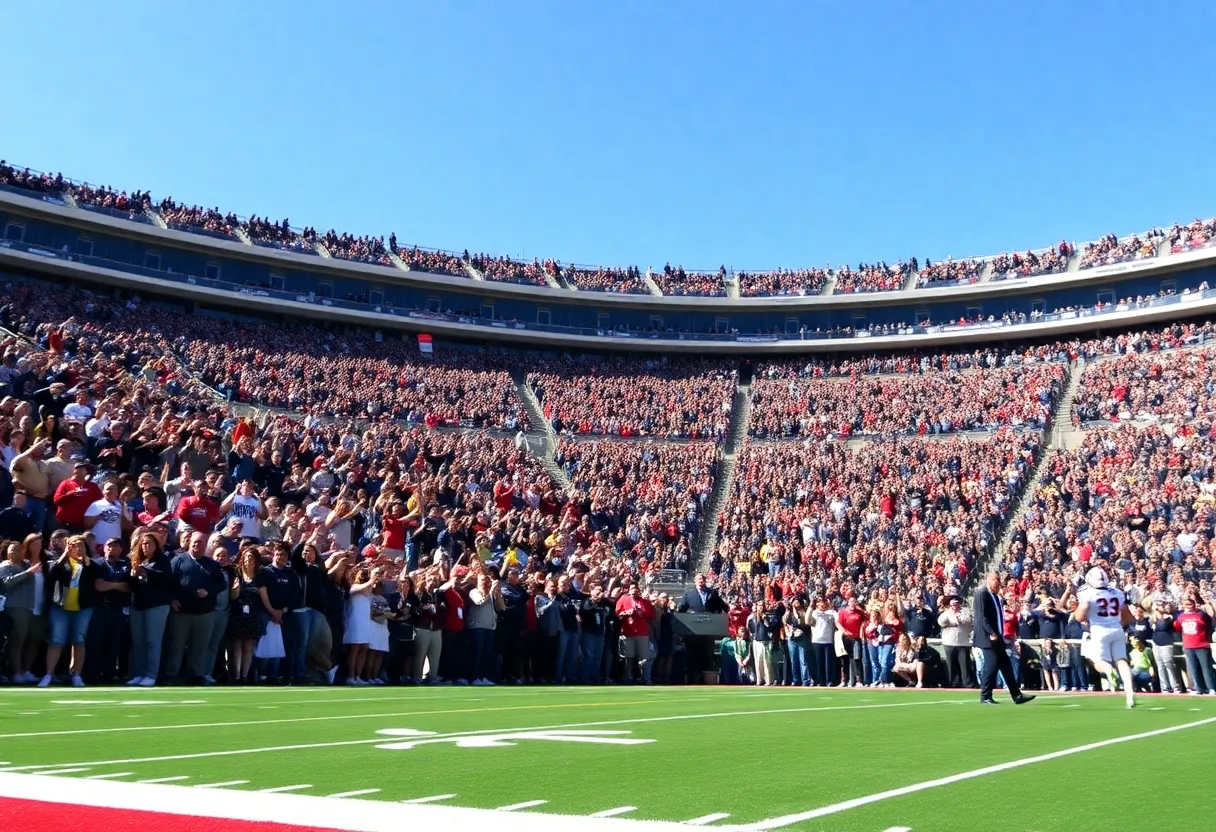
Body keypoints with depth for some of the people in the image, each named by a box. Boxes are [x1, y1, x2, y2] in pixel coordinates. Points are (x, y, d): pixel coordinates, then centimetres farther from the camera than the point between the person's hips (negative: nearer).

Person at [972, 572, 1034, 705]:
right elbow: (981, 616, -18)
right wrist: (991, 633, -24)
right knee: (991, 665, -9)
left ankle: (1016, 695, 12)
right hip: (988, 637, -10)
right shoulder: (982, 593, -10)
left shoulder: (995, 596, 18)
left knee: (1006, 665, 9)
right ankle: (985, 697, -1)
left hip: (996, 637, 10)